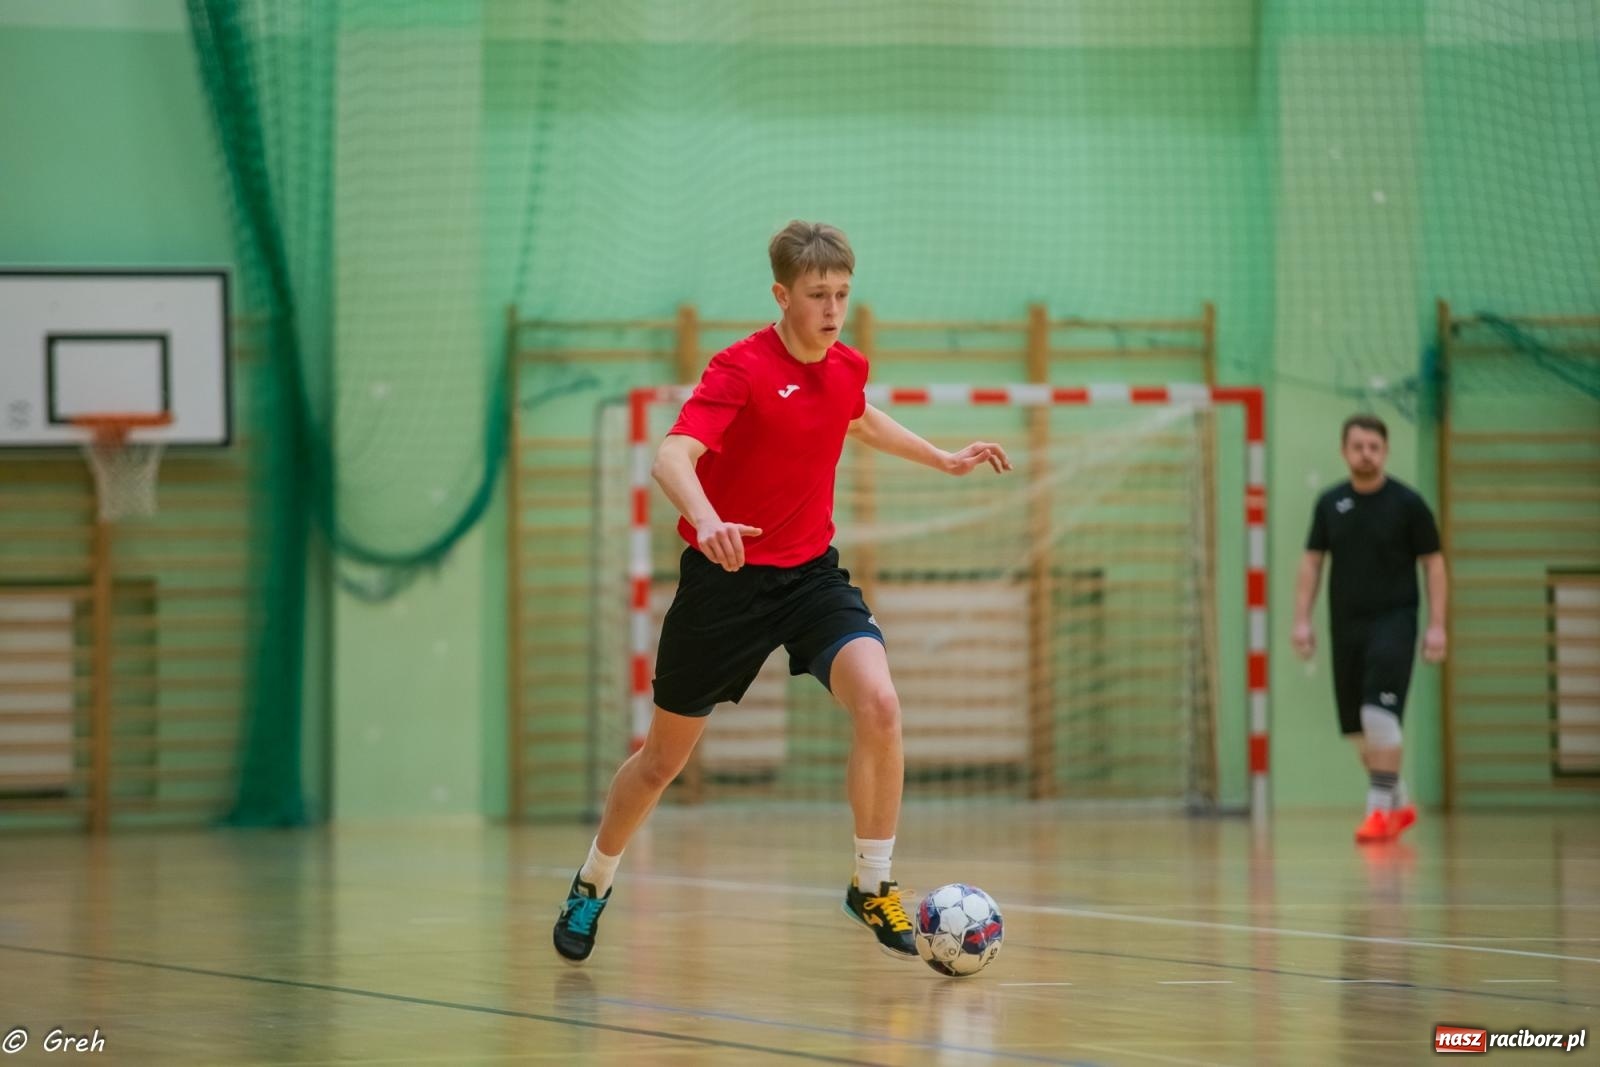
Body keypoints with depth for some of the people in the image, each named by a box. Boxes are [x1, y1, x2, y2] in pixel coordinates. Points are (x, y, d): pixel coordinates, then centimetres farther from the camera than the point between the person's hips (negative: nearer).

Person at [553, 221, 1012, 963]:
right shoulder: (741, 369, -19)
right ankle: (592, 886, 36)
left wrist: (943, 458, 28)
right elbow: (672, 458, -34)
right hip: (726, 576, -4)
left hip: (811, 573, 4)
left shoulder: (846, 368, 2)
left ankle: (872, 885, -8)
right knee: (664, 758, 10)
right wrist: (705, 520, -53)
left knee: (879, 706, -22)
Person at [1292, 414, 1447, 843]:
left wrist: (1437, 625, -7)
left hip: (1393, 620, -4)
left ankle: (1380, 808, -15)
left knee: (1379, 714, -20)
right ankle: (1400, 803, 24)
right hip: (1346, 625, 4)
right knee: (1358, 727, 7)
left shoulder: (1407, 503, -3)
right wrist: (1302, 619, 4)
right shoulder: (1329, 504, 7)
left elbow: (1433, 563, -1)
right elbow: (1312, 562, 12)